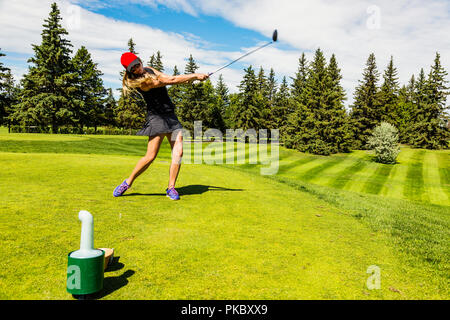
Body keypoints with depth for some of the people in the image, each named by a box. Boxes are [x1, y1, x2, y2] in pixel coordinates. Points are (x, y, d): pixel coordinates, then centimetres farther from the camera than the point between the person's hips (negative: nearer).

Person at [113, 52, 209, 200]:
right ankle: (128, 183, 10)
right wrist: (195, 75, -12)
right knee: (150, 156, -10)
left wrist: (193, 77, -2)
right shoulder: (142, 82, -15)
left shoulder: (149, 70, 13)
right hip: (156, 117, -8)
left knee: (178, 152, -5)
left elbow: (169, 78, 13)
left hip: (171, 116, 8)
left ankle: (171, 187, 2)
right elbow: (171, 80, -16)